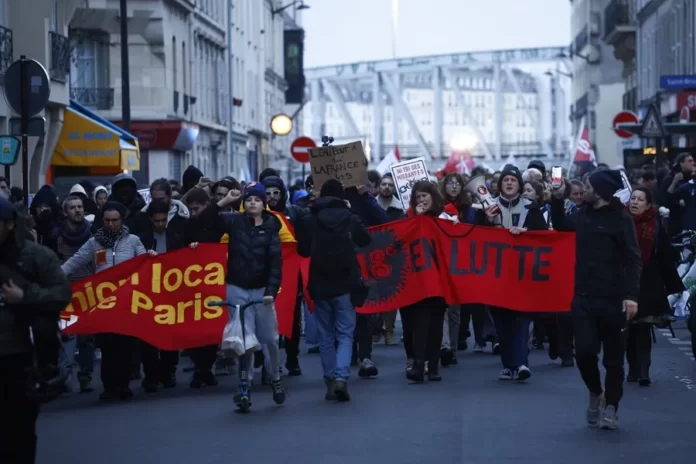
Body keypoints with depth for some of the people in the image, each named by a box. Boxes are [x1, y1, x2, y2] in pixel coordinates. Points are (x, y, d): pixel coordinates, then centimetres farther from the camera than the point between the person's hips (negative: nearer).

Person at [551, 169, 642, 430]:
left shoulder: (620, 219, -10)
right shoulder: (583, 214, 8)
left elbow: (633, 260, -13)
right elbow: (560, 225, 29)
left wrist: (631, 295, -22)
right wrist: (557, 199, 15)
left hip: (612, 299, -4)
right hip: (583, 297, 4)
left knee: (613, 357, 5)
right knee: (584, 351, -6)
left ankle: (610, 406, 17)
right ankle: (595, 393, 19)